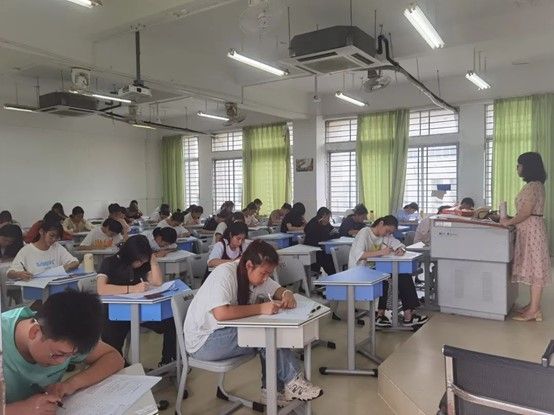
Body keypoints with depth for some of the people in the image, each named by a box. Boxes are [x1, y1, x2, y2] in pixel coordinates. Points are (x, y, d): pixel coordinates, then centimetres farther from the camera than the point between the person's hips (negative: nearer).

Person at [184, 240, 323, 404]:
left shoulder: (255, 274, -1)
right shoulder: (225, 274, -26)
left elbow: (277, 289, 10)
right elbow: (221, 313, -38)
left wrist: (287, 294, -14)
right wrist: (261, 308, -33)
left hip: (229, 332, 8)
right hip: (203, 341, -8)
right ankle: (291, 381, -8)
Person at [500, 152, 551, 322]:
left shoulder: (533, 185, -16)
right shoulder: (535, 185, 15)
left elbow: (526, 212, -21)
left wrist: (509, 222, -10)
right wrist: (512, 219, 15)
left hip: (532, 231, -10)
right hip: (528, 231, 10)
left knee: (534, 269, -6)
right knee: (532, 268, 13)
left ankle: (534, 311, -1)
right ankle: (534, 304, 20)